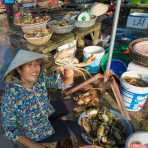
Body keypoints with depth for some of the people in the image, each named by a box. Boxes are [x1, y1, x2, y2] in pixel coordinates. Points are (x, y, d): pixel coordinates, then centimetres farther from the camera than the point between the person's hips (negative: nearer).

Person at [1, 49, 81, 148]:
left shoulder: (40, 77, -19)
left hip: (48, 113, 5)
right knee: (76, 127, -5)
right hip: (37, 132, -5)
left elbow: (63, 84, -10)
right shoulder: (11, 96, -32)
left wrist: (68, 73, -33)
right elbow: (9, 129, -21)